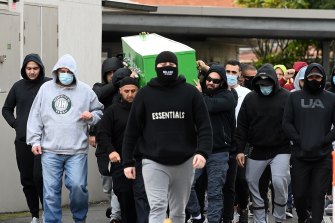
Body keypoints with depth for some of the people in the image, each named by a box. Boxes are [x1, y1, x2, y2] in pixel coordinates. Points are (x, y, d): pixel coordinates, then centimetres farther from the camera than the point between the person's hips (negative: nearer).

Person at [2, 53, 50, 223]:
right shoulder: (18, 86, 8)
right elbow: (6, 109, 20)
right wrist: (15, 124, 6)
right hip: (22, 140, 4)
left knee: (39, 176, -13)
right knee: (27, 179, 6)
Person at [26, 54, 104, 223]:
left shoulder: (85, 91, 4)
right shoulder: (46, 89, 7)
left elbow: (99, 111, 16)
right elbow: (35, 116, 10)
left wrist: (91, 117, -6)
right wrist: (35, 140, 5)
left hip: (77, 150, -1)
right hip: (50, 150, 1)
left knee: (77, 185, -9)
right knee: (51, 190, 1)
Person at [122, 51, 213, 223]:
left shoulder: (191, 93, 2)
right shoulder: (145, 94, 2)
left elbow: (204, 126, -1)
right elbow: (132, 129, 4)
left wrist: (203, 151, -18)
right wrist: (127, 161, 1)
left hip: (184, 162, 2)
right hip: (154, 162, -2)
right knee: (157, 207, -15)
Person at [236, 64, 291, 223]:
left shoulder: (286, 97, -5)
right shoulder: (250, 98, 3)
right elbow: (242, 126, 6)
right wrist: (240, 149, 1)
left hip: (280, 149, -4)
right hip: (257, 149, 4)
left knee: (279, 181, -17)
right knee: (252, 182, 8)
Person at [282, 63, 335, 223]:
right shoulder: (294, 97, 7)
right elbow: (286, 123, 3)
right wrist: (299, 140, -9)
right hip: (300, 155, 1)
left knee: (318, 195, -1)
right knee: (299, 193, 7)